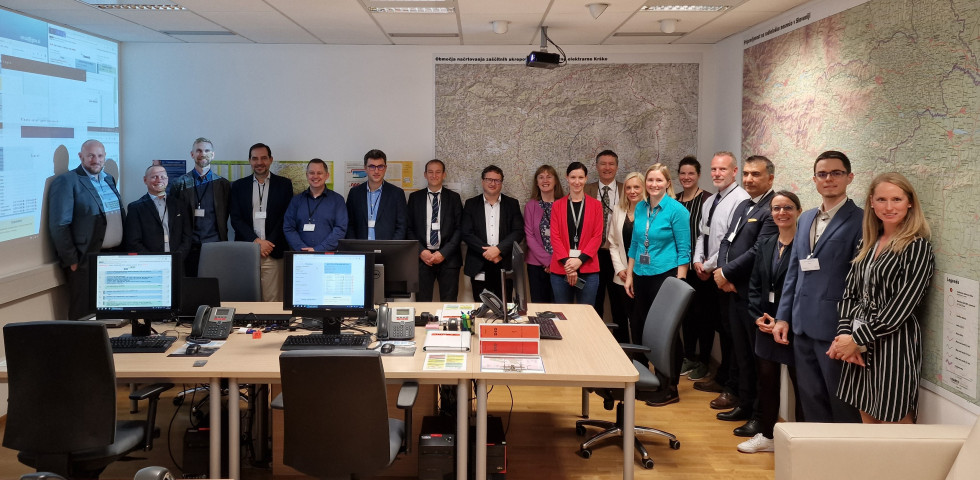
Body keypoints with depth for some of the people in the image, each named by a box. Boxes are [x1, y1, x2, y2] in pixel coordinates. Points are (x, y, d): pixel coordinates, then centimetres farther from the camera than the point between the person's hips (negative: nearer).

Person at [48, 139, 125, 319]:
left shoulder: (109, 179, 15)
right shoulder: (66, 181, -7)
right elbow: (59, 225, -12)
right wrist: (72, 261, -14)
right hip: (86, 262, -6)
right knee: (84, 316, 1)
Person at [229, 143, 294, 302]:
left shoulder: (284, 184, 7)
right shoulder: (238, 186, 11)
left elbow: (286, 218, 2)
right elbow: (235, 219, 5)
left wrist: (269, 244, -8)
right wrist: (256, 241, -8)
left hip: (274, 253, -1)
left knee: (273, 300, -3)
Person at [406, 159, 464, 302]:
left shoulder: (454, 198, 7)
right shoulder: (415, 197, 10)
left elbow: (459, 228, 2)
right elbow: (409, 228, 7)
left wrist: (444, 253, -8)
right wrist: (421, 251, -6)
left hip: (448, 258, 0)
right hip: (422, 258, 1)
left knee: (449, 304, 0)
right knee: (422, 302, 1)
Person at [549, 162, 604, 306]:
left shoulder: (595, 205, 6)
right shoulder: (558, 205, 7)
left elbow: (597, 236, 1)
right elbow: (555, 236, 1)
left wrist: (580, 260, -11)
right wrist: (567, 262, -12)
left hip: (588, 270, 0)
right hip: (561, 269, 0)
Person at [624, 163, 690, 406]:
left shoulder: (676, 210, -9)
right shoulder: (640, 207, 8)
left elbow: (684, 250, -9)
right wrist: (629, 275, 11)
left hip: (665, 276, -6)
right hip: (641, 276, 6)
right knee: (639, 329, 11)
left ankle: (669, 387, 12)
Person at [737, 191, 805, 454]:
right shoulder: (765, 245, 10)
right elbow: (754, 285, 12)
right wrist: (759, 317, 0)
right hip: (766, 325, 6)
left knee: (800, 383, 4)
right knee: (765, 380, 14)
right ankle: (765, 434, 27)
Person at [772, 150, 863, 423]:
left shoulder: (860, 221, -8)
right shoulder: (805, 219, 14)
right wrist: (783, 316, 11)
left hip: (834, 328, -7)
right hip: (802, 326, 7)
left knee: (842, 406, 4)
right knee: (811, 401, 14)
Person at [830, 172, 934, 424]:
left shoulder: (918, 248, -10)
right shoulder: (867, 243, 9)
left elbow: (900, 308, -16)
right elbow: (850, 293, 8)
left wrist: (856, 339, -13)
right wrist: (844, 335, -6)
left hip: (894, 343, -6)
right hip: (860, 344, 6)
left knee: (899, 418, 4)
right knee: (867, 416, 13)